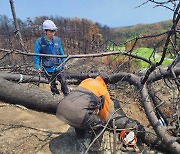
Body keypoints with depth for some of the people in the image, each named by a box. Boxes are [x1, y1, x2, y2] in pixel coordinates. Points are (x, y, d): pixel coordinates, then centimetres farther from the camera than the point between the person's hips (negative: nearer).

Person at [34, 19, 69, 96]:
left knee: (64, 82, 5)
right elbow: (36, 56, -2)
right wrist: (38, 67, -11)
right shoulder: (39, 42, -7)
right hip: (48, 69, -2)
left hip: (59, 67, 2)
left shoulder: (57, 40, 1)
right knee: (53, 85, 10)